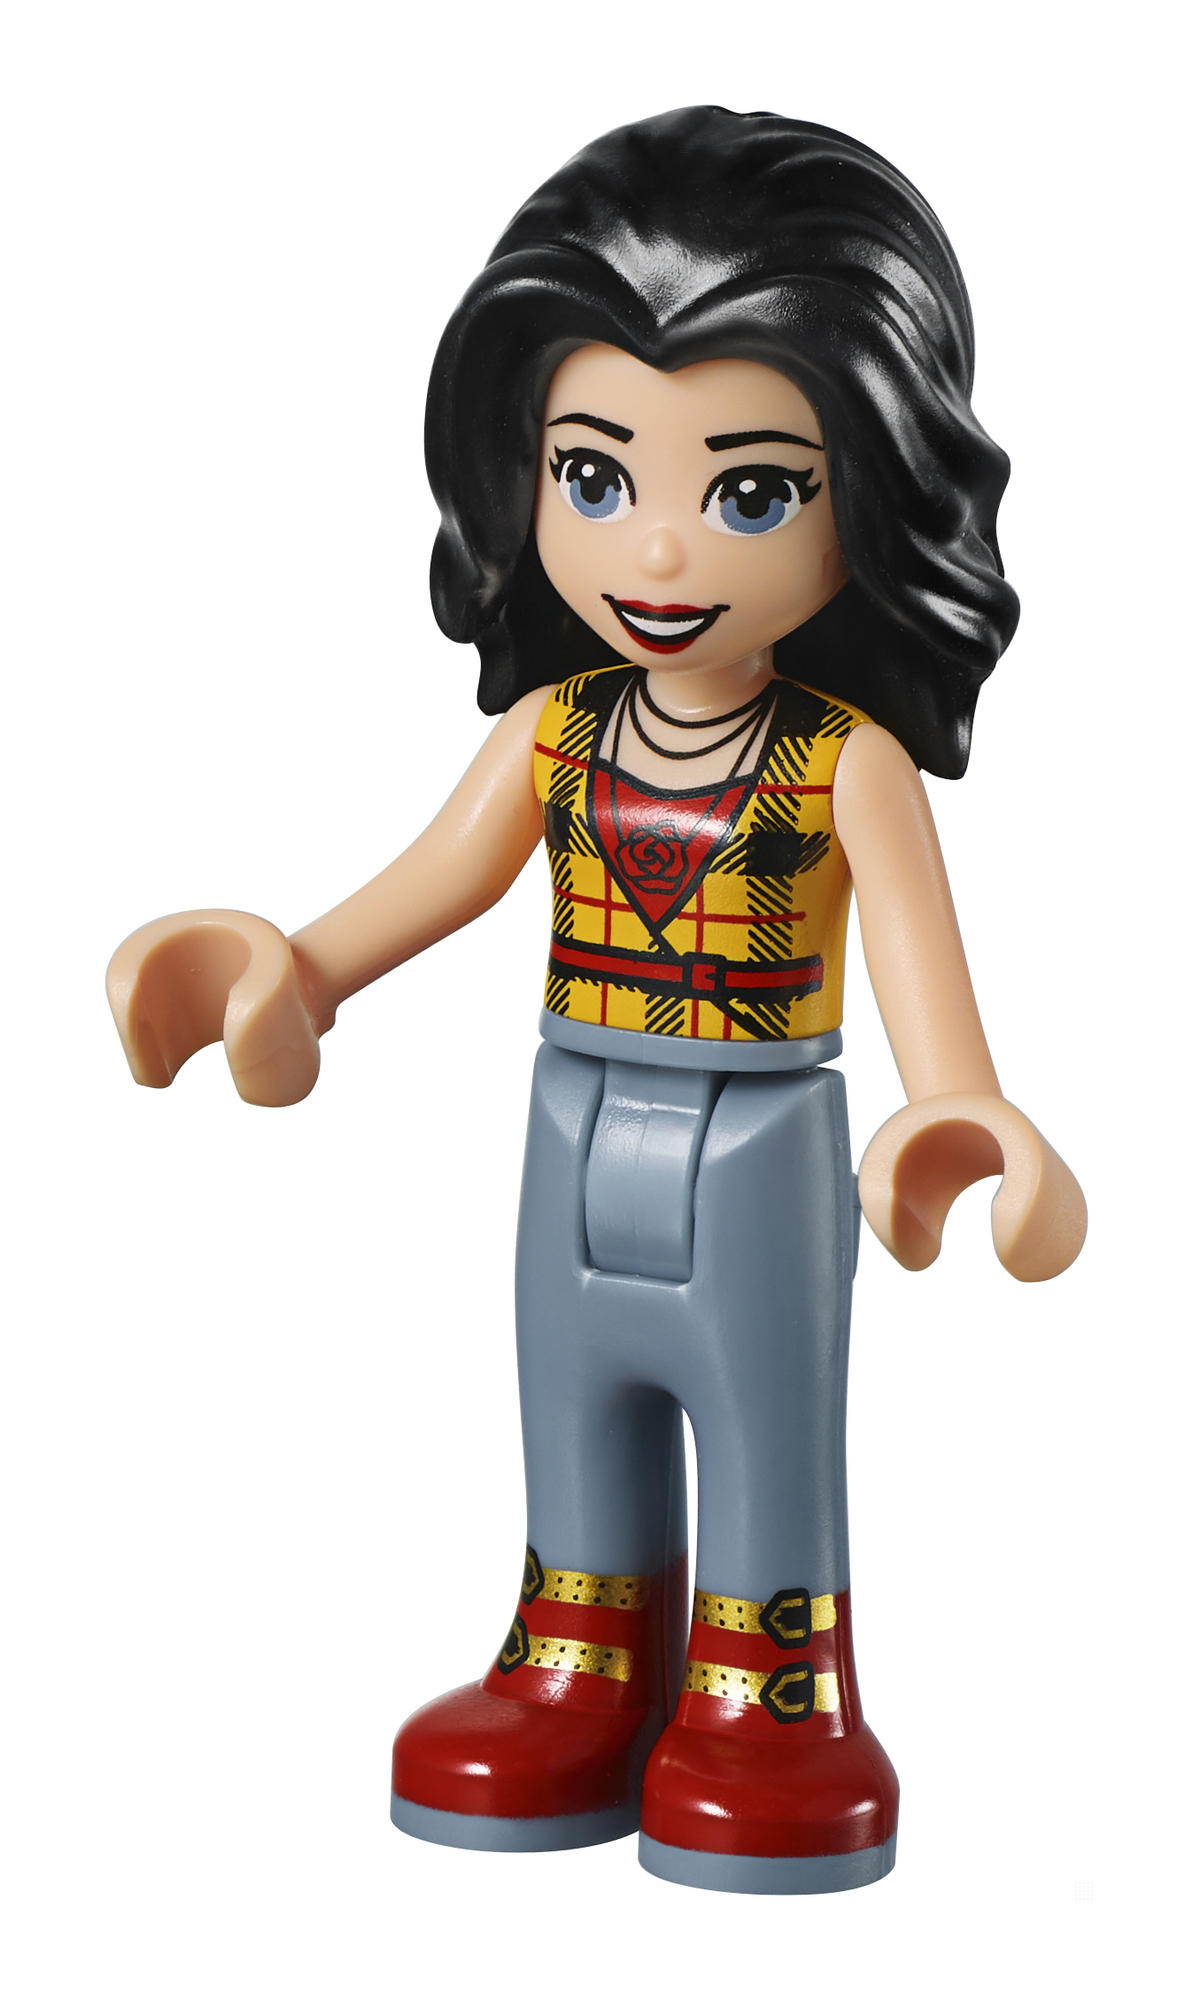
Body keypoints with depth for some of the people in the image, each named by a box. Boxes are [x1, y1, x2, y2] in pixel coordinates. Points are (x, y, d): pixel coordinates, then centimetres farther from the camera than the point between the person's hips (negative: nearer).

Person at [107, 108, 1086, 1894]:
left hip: (758, 1157, -4)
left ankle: (766, 1698, 20)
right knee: (577, 1423, 17)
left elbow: (911, 939, -22)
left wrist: (956, 1114, -36)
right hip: (579, 1147, 5)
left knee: (765, 1428, 8)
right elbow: (441, 877, 3)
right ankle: (584, 1673, 31)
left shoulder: (850, 757, -15)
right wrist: (290, 975, -7)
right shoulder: (556, 728, -4)